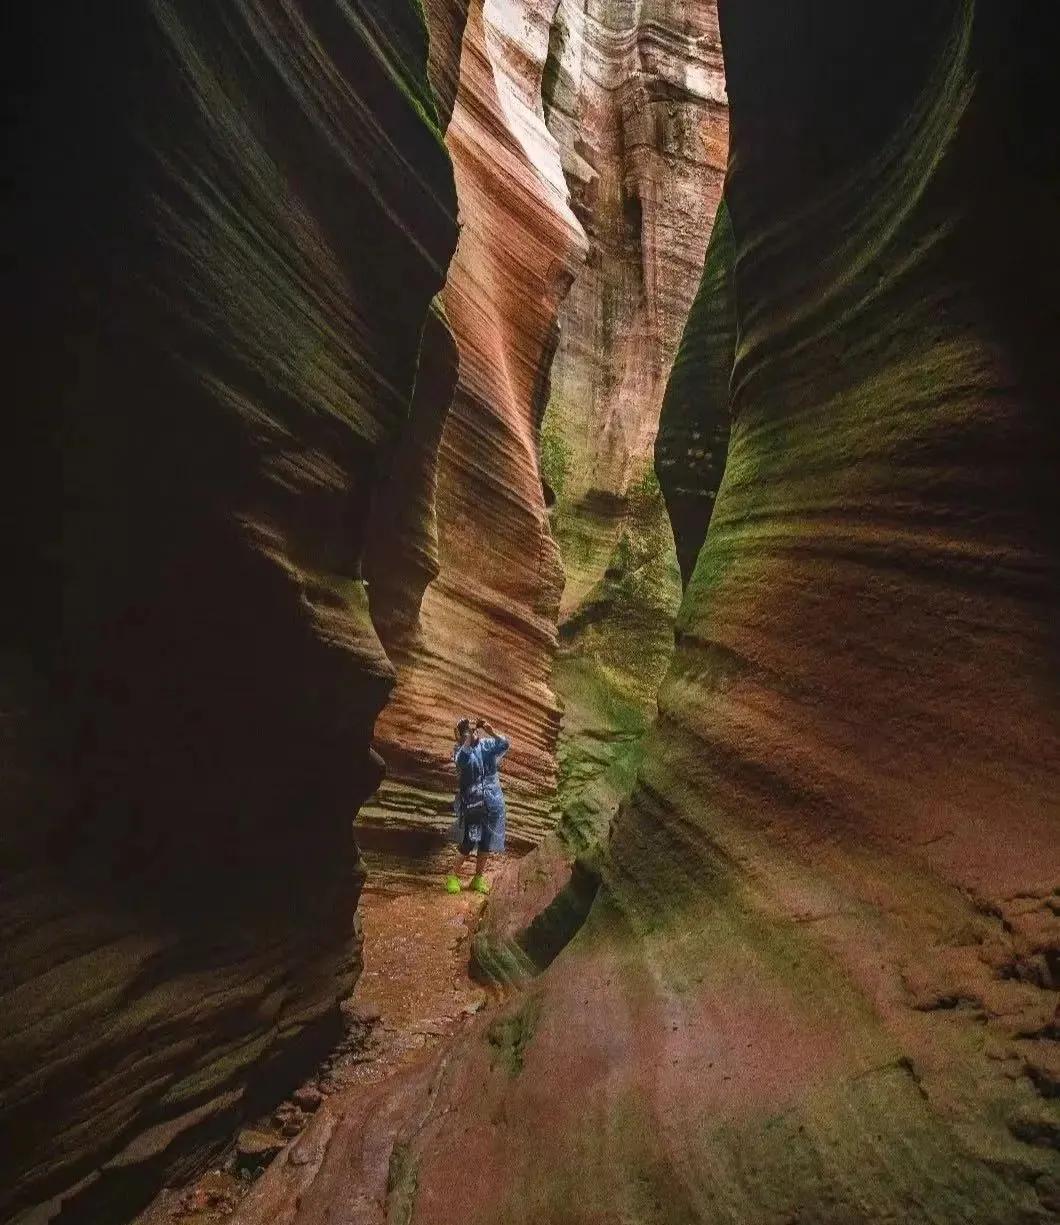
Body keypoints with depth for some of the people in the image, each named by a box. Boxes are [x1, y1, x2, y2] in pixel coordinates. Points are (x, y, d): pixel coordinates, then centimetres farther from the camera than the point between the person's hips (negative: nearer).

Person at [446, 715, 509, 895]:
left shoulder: (487, 745, 6)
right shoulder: (460, 749, -3)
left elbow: (506, 744, -10)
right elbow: (460, 759, -26)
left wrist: (491, 732, -23)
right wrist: (470, 738, -32)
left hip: (492, 802, 4)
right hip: (472, 802, -4)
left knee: (486, 843, 10)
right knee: (469, 842, -9)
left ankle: (478, 878, 24)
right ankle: (453, 877, 8)